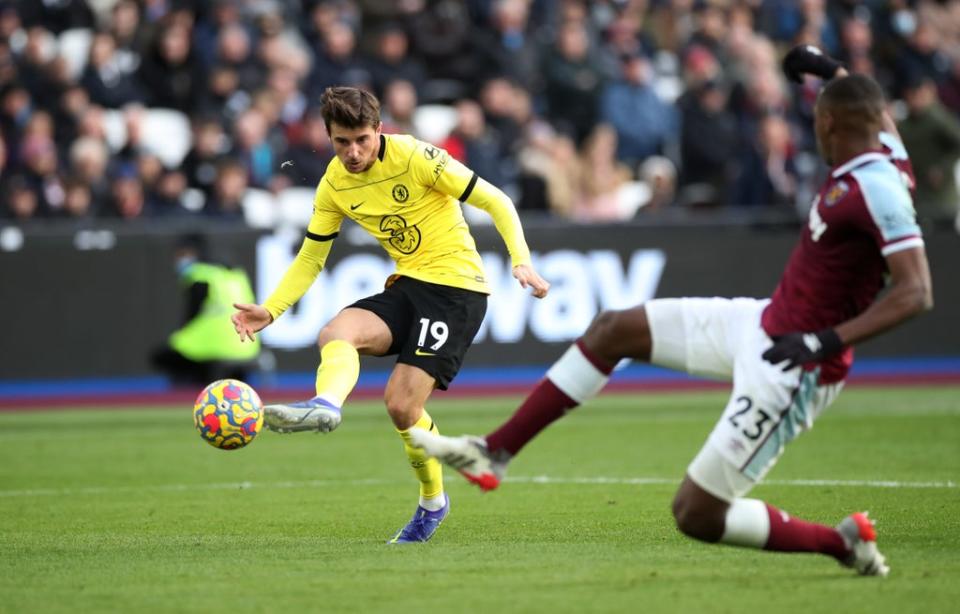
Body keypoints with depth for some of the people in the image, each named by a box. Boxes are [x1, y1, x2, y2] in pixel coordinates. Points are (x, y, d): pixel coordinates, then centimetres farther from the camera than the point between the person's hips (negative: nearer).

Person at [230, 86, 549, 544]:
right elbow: (311, 257, 10)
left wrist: (521, 262, -22)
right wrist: (270, 310, -4)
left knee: (402, 404, -16)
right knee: (336, 333, -24)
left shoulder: (416, 158, -15)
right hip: (407, 285, 6)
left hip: (456, 286, -6)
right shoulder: (335, 184, 2)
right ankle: (326, 404, -49)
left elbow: (495, 202, -9)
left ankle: (432, 502, 2)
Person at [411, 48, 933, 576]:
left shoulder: (878, 191, -26)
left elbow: (916, 293, -31)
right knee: (612, 330, 14)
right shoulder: (881, 152, 1)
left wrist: (829, 341, -35)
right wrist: (831, 72, 28)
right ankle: (493, 452, 19)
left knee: (696, 515, -7)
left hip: (788, 370, -10)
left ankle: (843, 543, 10)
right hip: (762, 322, 10)